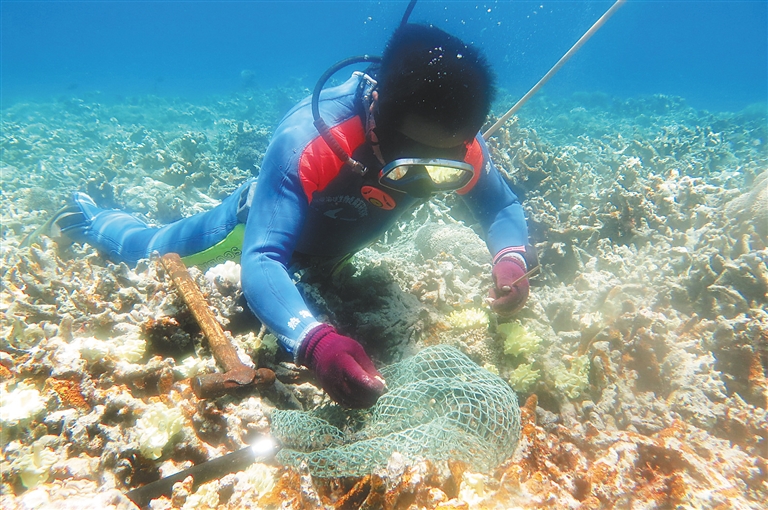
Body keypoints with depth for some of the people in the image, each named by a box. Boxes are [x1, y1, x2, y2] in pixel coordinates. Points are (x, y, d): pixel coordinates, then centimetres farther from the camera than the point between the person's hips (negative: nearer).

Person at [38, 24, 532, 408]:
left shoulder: (461, 148, -31)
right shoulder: (306, 139, -48)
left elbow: (505, 208, -15)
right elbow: (260, 260, -51)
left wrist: (511, 257, -39)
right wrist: (314, 341, -70)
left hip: (333, 243, 5)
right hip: (260, 219, -4)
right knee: (153, 253, 22)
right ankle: (88, 217, 55)